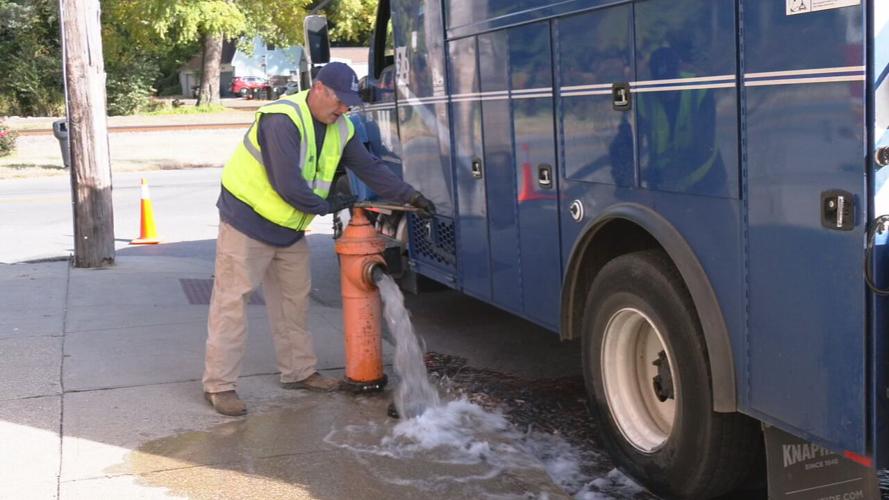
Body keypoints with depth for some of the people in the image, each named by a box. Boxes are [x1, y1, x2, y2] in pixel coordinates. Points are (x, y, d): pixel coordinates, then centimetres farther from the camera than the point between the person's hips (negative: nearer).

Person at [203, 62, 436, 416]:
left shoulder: (340, 129, 2)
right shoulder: (283, 120, -25)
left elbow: (370, 168, 5)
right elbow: (287, 184, -29)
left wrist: (408, 195, -6)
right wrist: (326, 206, -15)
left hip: (289, 228, 9)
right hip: (247, 219, -9)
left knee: (294, 299, 15)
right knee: (232, 301, -5)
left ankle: (298, 371, 28)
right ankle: (219, 385, 0)